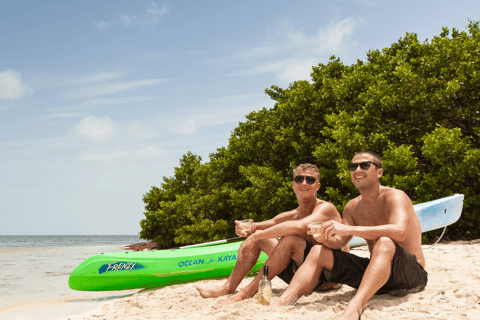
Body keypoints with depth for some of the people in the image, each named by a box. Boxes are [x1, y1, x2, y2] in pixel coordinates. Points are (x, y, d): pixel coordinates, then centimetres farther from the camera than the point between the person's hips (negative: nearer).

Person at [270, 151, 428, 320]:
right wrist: (326, 238, -22)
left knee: (385, 243, -39)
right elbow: (338, 242, 4)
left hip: (411, 272, -7)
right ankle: (278, 305, -17)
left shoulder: (394, 196, -13)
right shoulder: (352, 207, 10)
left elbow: (399, 232, -33)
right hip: (377, 268, 7)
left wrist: (349, 229, -38)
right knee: (318, 252, -2)